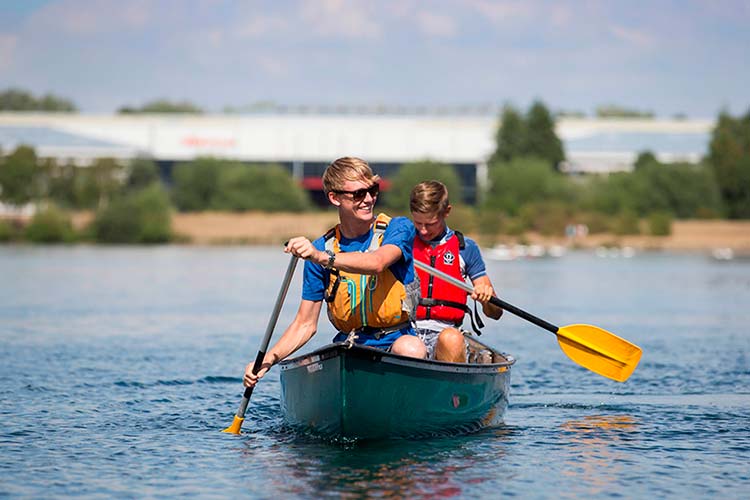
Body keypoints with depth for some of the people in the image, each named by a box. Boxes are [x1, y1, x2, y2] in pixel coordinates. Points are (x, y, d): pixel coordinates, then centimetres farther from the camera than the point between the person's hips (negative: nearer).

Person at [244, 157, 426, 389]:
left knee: (410, 348, -37)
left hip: (396, 342, -2)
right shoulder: (321, 248, 7)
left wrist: (321, 257, -37)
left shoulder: (399, 228, 0)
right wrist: (268, 359, -7)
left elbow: (376, 263, -24)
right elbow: (305, 324, 9)